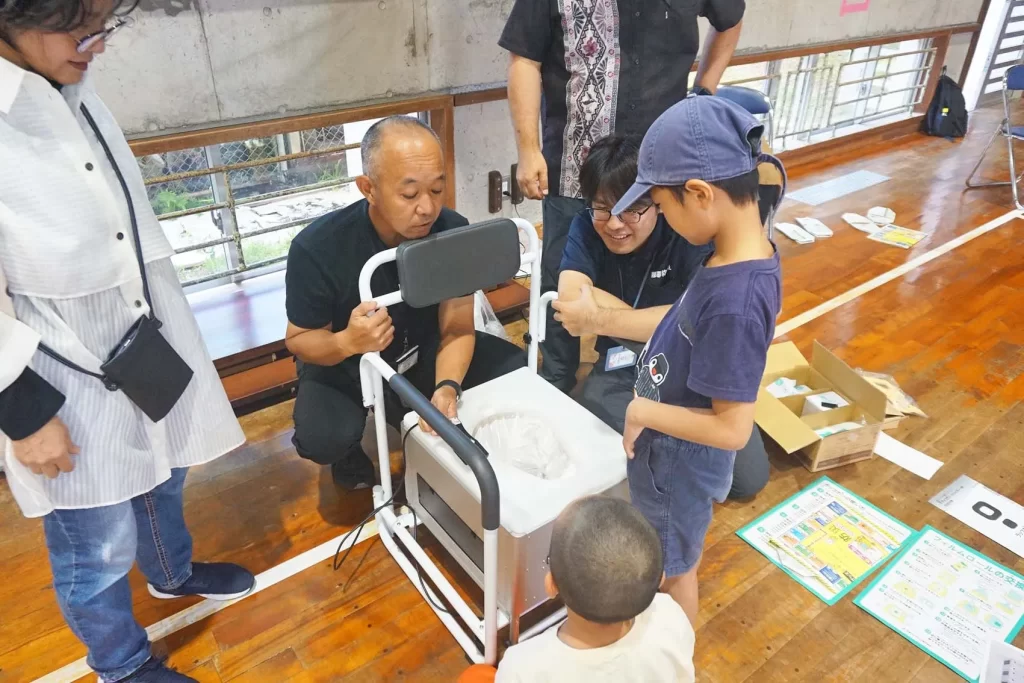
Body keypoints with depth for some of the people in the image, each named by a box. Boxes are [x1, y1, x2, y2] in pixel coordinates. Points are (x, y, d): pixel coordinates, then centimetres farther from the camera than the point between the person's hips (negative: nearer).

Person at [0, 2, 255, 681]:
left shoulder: (71, 90, -4)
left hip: (148, 349, 7)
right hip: (69, 390, -6)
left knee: (163, 481, 29)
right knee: (99, 550, 14)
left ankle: (174, 573, 58)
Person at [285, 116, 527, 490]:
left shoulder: (454, 231, -22)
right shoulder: (317, 248, -28)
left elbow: (457, 328, -18)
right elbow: (298, 339, -16)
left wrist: (447, 386, -39)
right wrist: (346, 342, -40)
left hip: (425, 352, 3)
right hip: (344, 364, -3)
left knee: (518, 371, -13)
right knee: (324, 438, -31)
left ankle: (432, 433, 14)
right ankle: (350, 453, 10)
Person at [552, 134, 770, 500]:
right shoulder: (586, 228, -9)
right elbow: (571, 296, -24)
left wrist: (598, 319, -29)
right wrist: (660, 322, -22)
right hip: (621, 372, 1)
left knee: (749, 478, -12)